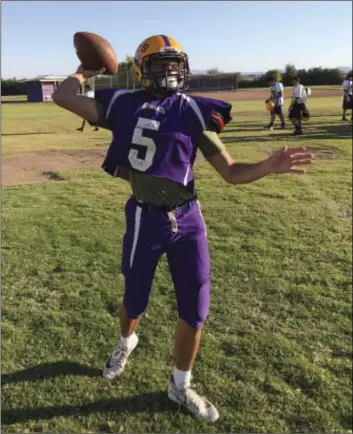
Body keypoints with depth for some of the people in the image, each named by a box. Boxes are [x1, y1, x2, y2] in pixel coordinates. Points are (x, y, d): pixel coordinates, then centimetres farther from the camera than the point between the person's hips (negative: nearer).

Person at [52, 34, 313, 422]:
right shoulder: (124, 106, 0)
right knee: (135, 301, 17)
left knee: (195, 309, 6)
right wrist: (84, 72, 12)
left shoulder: (194, 113, 1)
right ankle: (126, 343, 55)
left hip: (188, 219, 2)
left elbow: (231, 172, 0)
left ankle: (180, 386, 33)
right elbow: (62, 97, -3)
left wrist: (269, 166, -17)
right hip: (146, 220, -1)